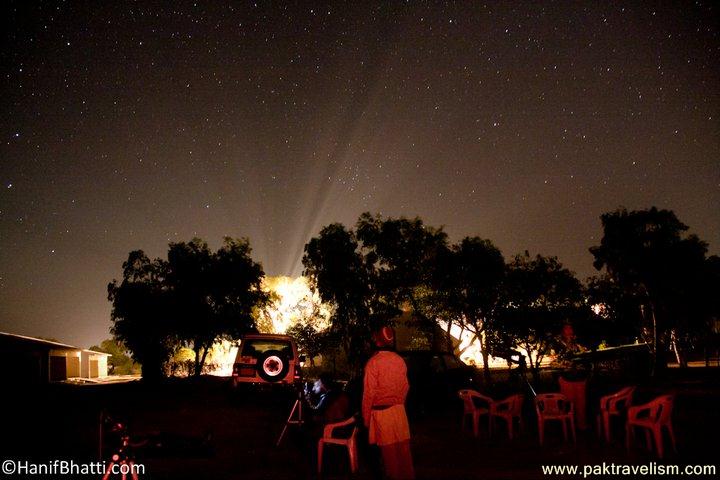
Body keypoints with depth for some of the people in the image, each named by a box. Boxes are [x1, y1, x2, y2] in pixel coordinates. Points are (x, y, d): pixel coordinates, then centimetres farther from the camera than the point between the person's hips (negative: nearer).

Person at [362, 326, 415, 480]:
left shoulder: (373, 362, -13)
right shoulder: (400, 360, 1)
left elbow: (369, 392, -11)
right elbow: (405, 386, 7)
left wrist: (366, 416, -3)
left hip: (381, 411, -4)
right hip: (399, 409, 5)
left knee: (389, 450, 5)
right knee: (403, 446, 12)